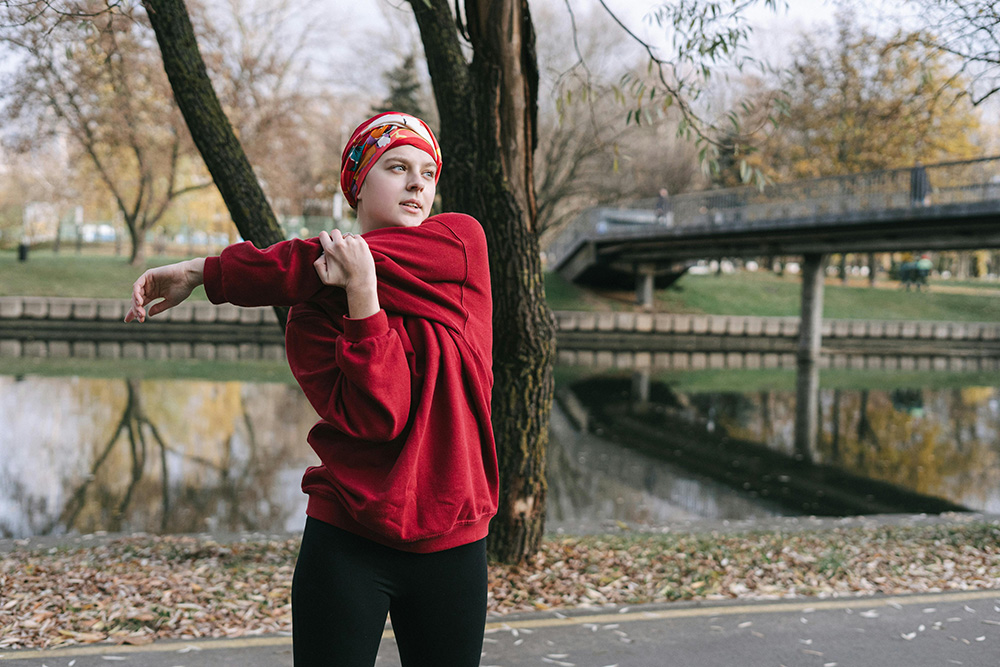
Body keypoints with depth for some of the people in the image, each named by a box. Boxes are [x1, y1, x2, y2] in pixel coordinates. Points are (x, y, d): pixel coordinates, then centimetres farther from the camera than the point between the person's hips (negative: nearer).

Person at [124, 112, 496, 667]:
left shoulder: (464, 240, -1)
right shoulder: (313, 305, -3)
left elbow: (352, 259, -15)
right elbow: (376, 417, -17)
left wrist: (206, 271, -8)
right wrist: (361, 295, -25)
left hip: (454, 549, 2)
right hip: (348, 545, -1)